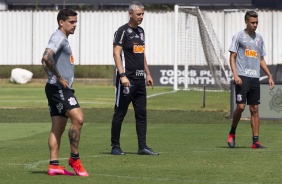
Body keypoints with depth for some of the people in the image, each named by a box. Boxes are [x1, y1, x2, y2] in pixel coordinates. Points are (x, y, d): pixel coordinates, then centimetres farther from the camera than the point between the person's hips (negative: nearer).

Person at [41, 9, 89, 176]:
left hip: (62, 89, 11)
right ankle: (75, 158, -12)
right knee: (78, 118, -19)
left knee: (58, 127, 7)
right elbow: (46, 58, -28)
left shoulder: (63, 39, 21)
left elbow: (45, 62, 31)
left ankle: (54, 165, 7)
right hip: (59, 88, -11)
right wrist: (59, 78, -20)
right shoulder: (58, 38, -11)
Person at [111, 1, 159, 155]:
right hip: (127, 79, -8)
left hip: (140, 79, 8)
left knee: (141, 114, 6)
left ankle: (142, 147, 7)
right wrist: (122, 75, -22)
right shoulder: (123, 31, -8)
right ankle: (115, 147, 4)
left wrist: (147, 74, 19)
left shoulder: (141, 31, 16)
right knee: (120, 113, -2)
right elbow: (116, 53, -15)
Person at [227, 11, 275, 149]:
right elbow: (232, 57, -3)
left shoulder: (259, 39, 16)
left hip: (255, 78, 5)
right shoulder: (239, 36, 0)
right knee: (241, 106, -13)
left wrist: (270, 76, 14)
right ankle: (232, 133, 8)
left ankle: (255, 141, 1)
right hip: (242, 76, -5)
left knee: (254, 109, 2)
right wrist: (235, 75, -15)